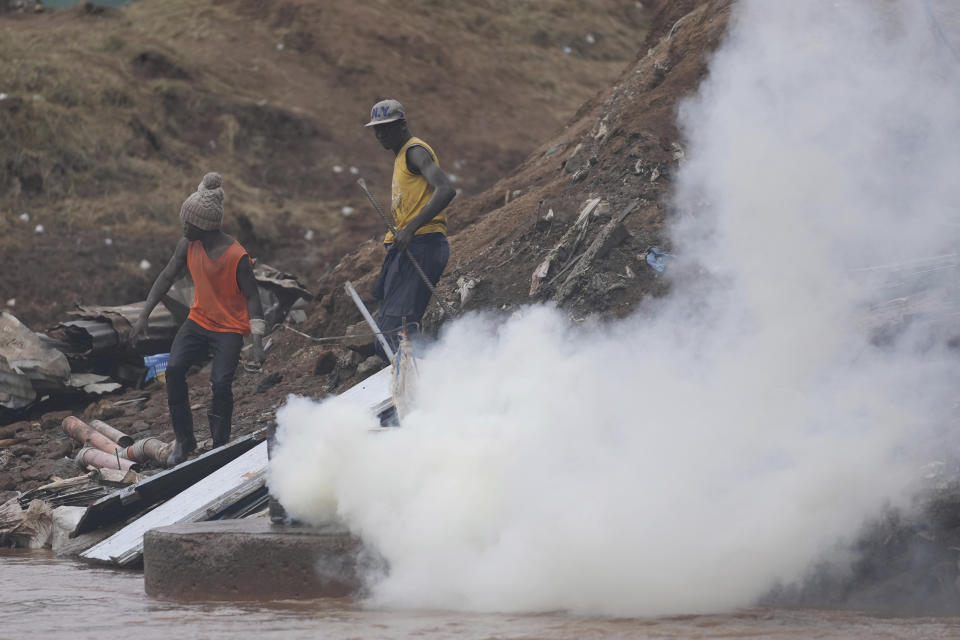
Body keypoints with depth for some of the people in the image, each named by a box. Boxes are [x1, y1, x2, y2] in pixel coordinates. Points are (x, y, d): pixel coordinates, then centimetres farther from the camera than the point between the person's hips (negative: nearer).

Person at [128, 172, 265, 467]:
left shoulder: (237, 257, -21)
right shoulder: (187, 245, -6)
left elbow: (252, 297, -16)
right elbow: (166, 277, 5)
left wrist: (257, 342, -21)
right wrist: (143, 316, 3)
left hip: (229, 329, -5)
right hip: (198, 320, 5)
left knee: (221, 382, -20)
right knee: (174, 369, -14)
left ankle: (220, 446, -2)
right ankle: (184, 440, -1)